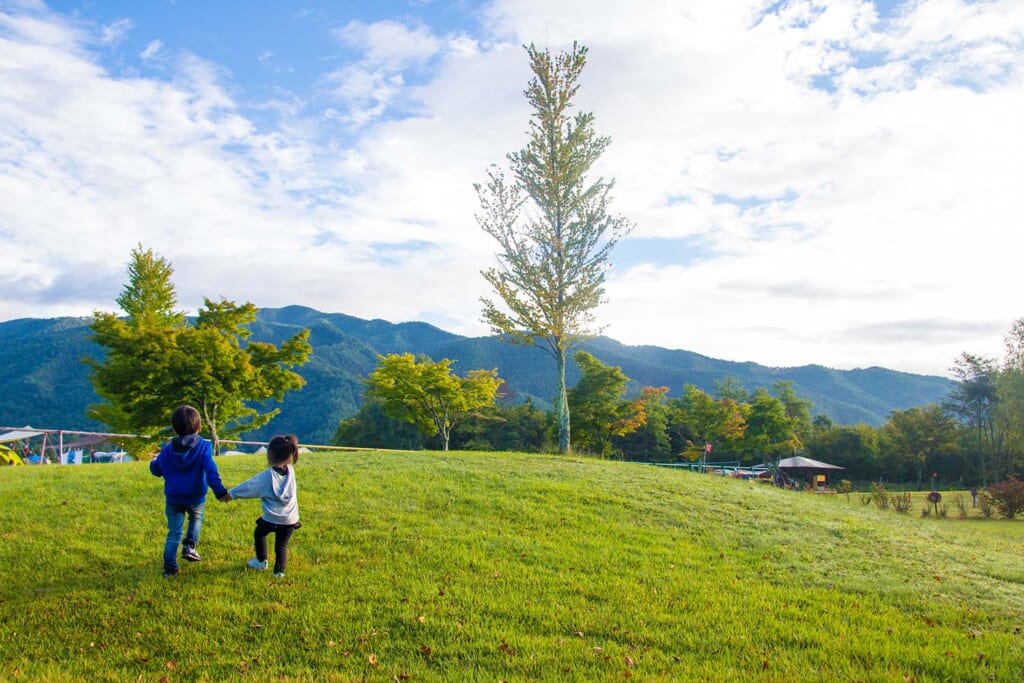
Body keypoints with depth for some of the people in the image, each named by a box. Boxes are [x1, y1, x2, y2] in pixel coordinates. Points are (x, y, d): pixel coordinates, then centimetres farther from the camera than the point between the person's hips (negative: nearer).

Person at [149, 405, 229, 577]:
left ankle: (169, 567, 5)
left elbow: (156, 470, 11)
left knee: (174, 533, 10)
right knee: (196, 518, 28)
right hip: (196, 497, -2)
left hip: (173, 498, 2)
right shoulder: (203, 446, -11)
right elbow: (210, 470, -23)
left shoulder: (168, 449, 0)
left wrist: (154, 460, 33)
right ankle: (189, 546, 9)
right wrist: (219, 490, -29)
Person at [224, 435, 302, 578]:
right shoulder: (290, 471, -4)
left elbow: (249, 486, -7)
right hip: (290, 519, 3)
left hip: (271, 518, -3)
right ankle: (279, 571, 7)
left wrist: (231, 493, 3)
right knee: (282, 544, 14)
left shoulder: (267, 476, -14)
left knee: (259, 534, 26)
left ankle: (261, 562, 36)